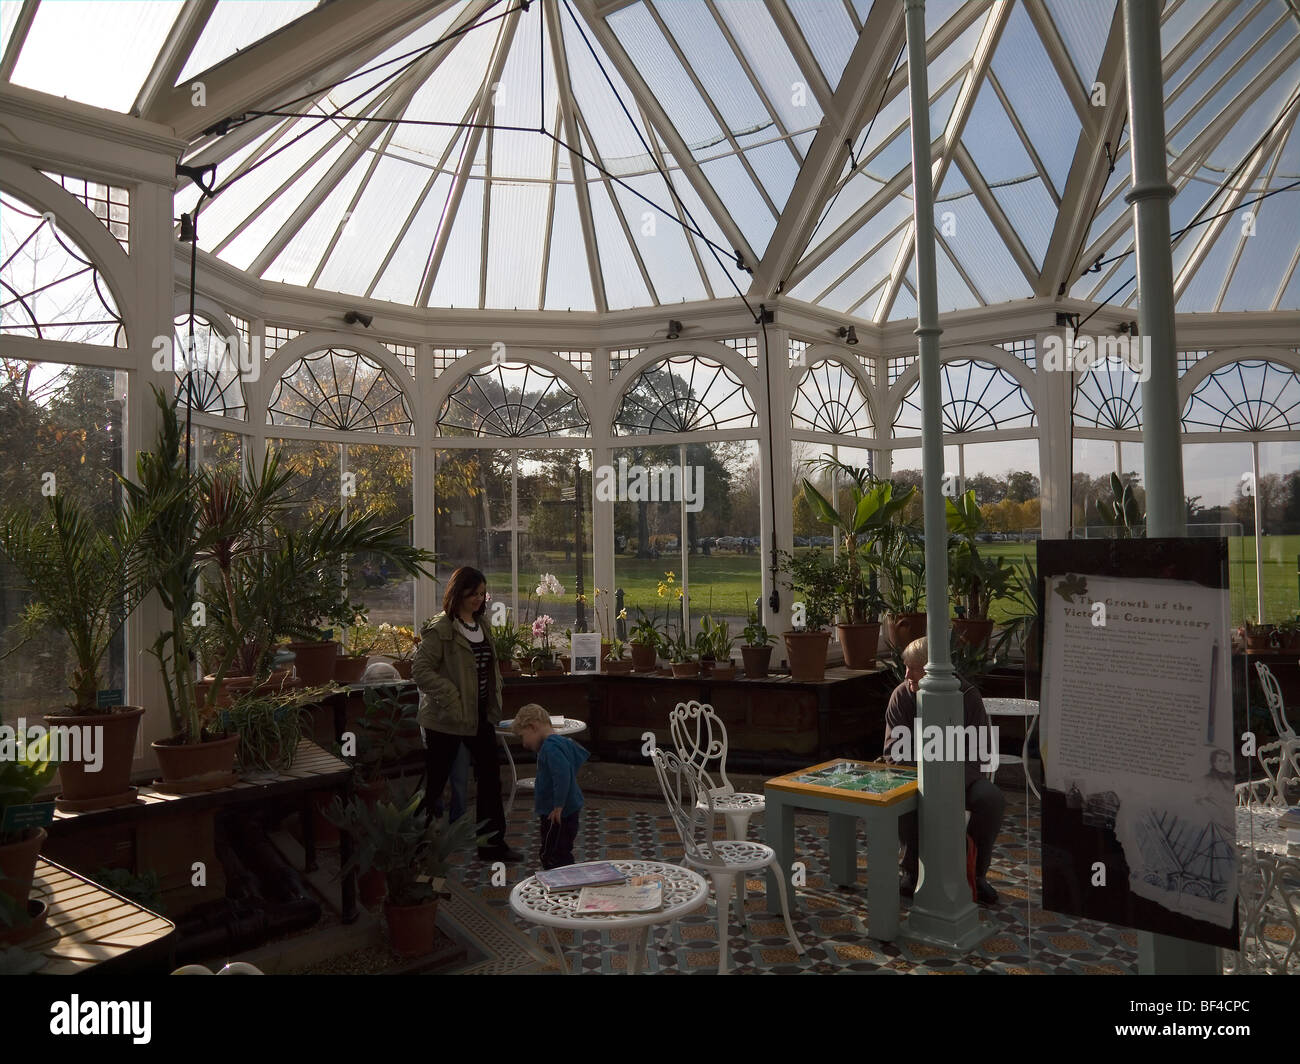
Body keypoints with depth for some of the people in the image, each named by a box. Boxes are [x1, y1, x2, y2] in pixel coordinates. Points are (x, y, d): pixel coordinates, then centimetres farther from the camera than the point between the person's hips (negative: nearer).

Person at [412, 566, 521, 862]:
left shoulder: (481, 624, 10)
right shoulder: (440, 629, -14)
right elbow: (420, 670, -18)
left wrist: (495, 694, 8)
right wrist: (451, 695, -22)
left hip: (480, 714, 7)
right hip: (446, 718, -7)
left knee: (490, 777, 10)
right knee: (434, 782, 4)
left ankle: (493, 842, 21)